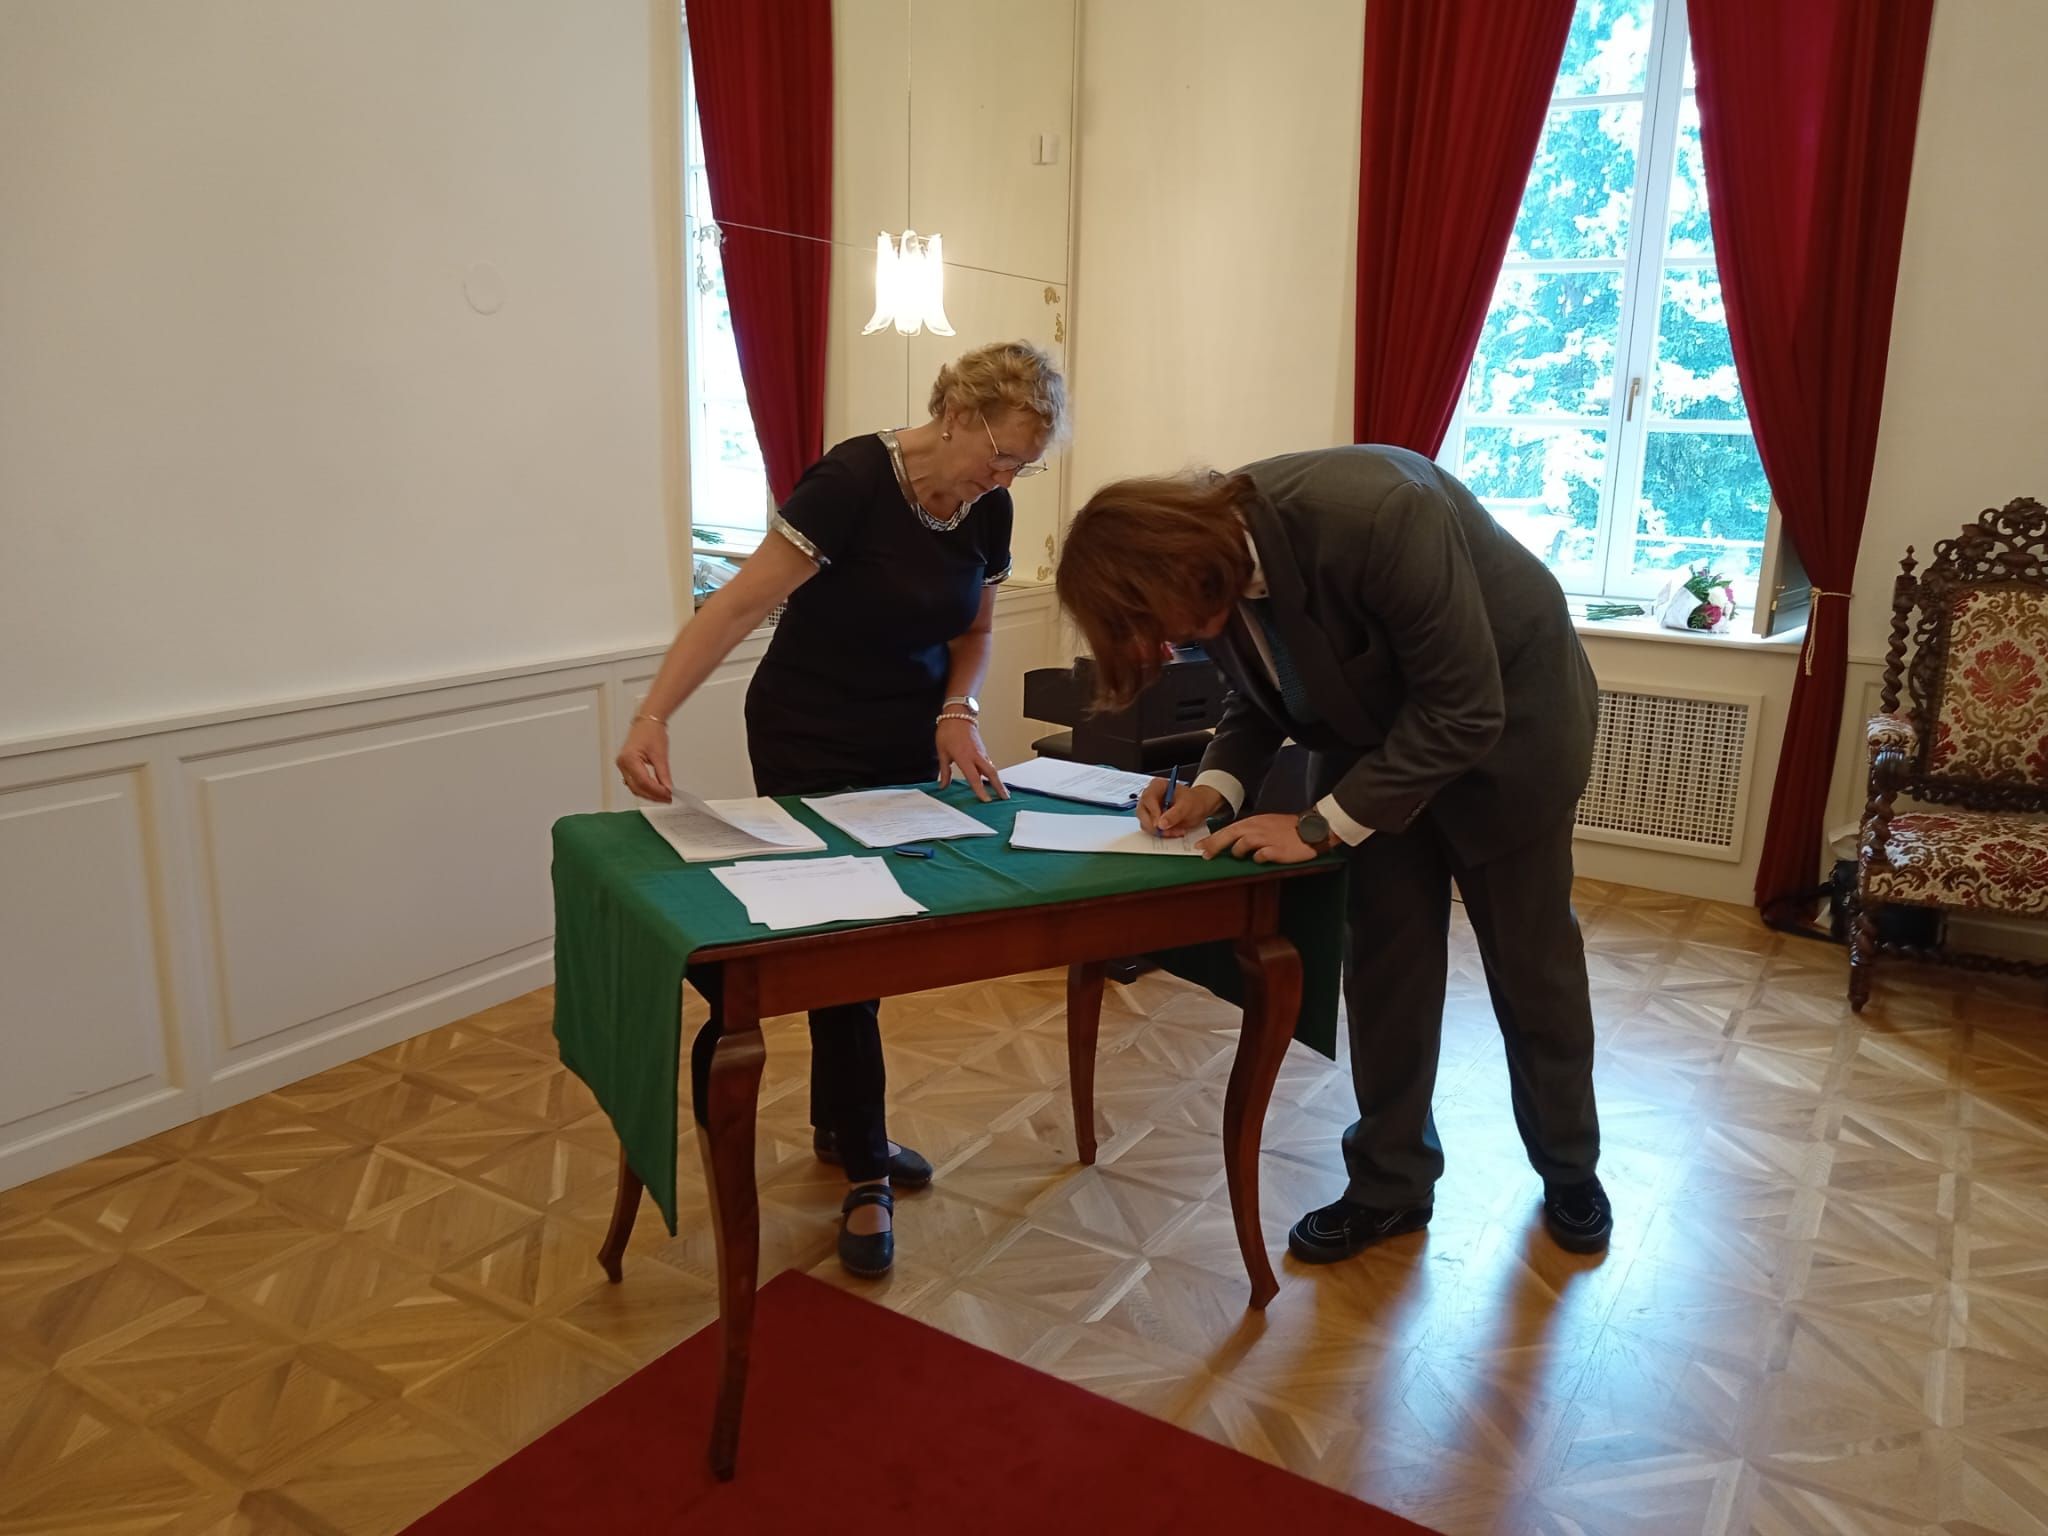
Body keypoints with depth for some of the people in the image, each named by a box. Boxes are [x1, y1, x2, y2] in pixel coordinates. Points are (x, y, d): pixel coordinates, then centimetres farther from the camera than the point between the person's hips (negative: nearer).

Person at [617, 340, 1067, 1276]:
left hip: (909, 742, 6)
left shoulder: (988, 512, -4)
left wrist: (958, 716, -11)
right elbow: (740, 603, -26)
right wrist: (652, 716, -35)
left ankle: (837, 1125, 33)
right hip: (810, 744, -6)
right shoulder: (854, 480, -24)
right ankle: (865, 1172, 11)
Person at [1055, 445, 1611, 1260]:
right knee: (1383, 964, 4)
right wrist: (1216, 786, -18)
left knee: (1530, 960, 11)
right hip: (1374, 728, 5)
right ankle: (1390, 1182, 21)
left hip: (1505, 719, -5)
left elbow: (1463, 713, -33)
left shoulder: (1378, 515, -40)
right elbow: (1260, 695, 1)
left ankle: (1570, 1170, 33)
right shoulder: (1214, 563, -18)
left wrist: (1320, 826, -33)